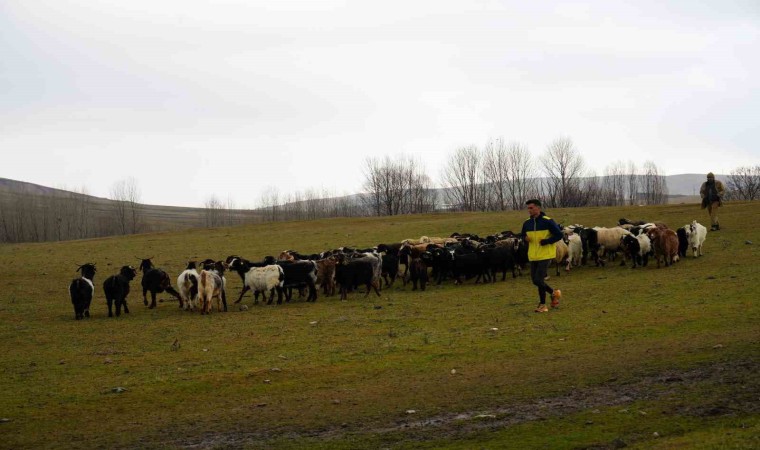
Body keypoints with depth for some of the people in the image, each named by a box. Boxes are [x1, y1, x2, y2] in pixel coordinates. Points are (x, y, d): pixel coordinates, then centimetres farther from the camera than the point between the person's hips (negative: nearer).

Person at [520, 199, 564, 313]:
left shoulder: (548, 221, -12)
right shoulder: (527, 223, 6)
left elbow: (559, 235, -10)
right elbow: (523, 235, 20)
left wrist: (546, 241, -19)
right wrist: (525, 239, -4)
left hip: (545, 255, -7)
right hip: (533, 256, 7)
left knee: (539, 280, -12)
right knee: (535, 280, 9)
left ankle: (542, 304, 3)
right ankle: (554, 293, 32)